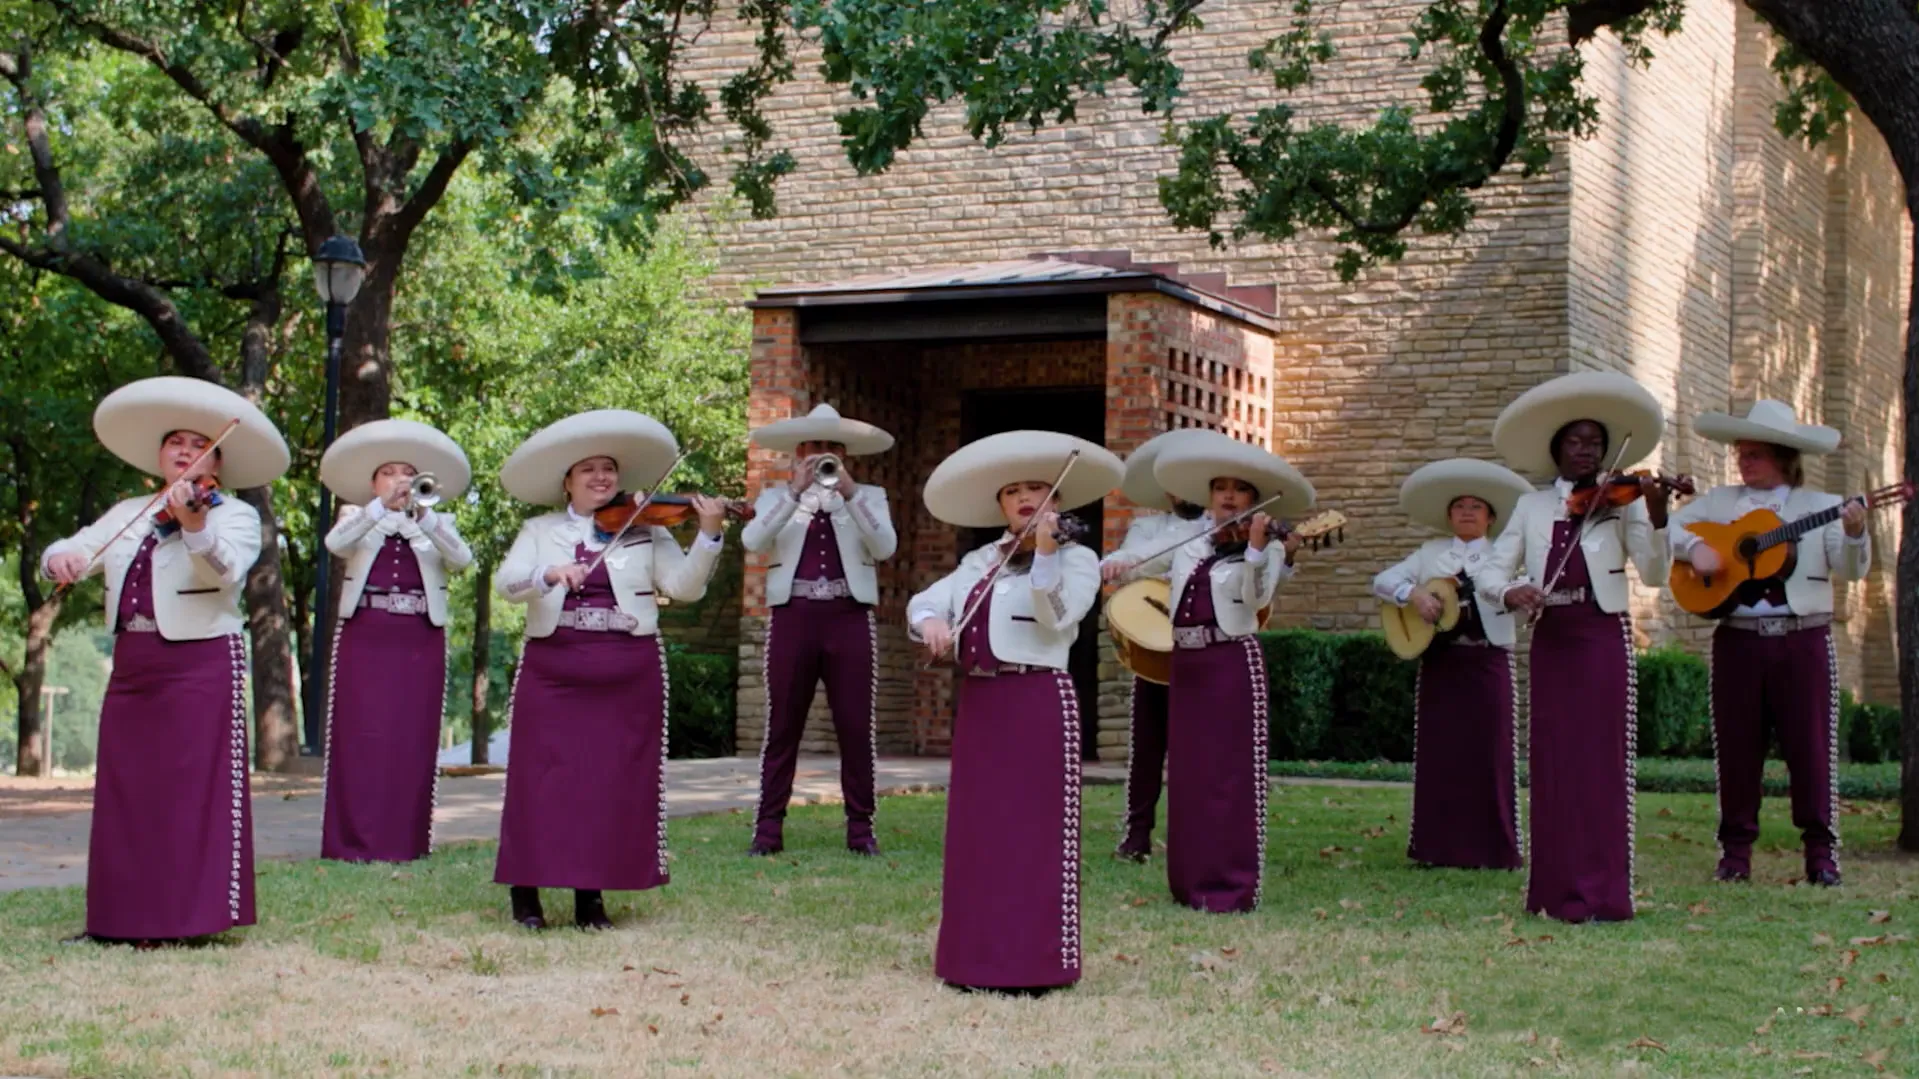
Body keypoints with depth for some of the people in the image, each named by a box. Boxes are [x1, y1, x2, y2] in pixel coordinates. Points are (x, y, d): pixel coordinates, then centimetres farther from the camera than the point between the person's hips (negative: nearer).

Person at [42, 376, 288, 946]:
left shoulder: (235, 515, -2)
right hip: (132, 668, 6)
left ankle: (192, 911, -7)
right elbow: (73, 551, 9)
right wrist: (60, 557, -15)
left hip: (201, 666, -6)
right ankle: (123, 915, 10)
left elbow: (228, 570, -21)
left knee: (193, 791, -7)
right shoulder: (128, 513, 16)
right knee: (126, 790, 5)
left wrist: (195, 527, -40)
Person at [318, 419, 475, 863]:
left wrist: (422, 515, -20)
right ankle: (356, 839, -4)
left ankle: (406, 839, 2)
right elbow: (336, 542, -11)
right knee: (361, 737, -6)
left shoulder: (438, 524, 15)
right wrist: (383, 506, -24)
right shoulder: (357, 518, 13)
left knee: (413, 740, -2)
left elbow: (461, 558, -6)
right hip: (364, 639, -1)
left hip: (420, 643, 1)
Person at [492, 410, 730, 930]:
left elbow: (685, 587, -2)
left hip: (627, 676, 1)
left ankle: (591, 893, 7)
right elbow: (507, 582, -5)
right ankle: (525, 889, 6)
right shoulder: (540, 531, 10)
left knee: (614, 781, 0)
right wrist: (550, 574, -24)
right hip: (552, 669, 0)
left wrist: (708, 536, -16)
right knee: (541, 778, -2)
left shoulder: (647, 533, 9)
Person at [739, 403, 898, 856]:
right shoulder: (777, 496, 12)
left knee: (856, 727, -1)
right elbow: (753, 541, -7)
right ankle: (768, 828, 4)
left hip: (850, 619, 0)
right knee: (782, 726, 1)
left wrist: (849, 491, -13)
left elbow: (884, 547, -5)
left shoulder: (869, 496, 12)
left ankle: (860, 827, 7)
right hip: (793, 617, 0)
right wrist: (795, 490, -14)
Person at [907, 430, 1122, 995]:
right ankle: (980, 957, 13)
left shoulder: (1076, 557, 0)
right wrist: (930, 621, -12)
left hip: (1038, 704, -6)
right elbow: (924, 600, 11)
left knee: (1033, 832, -7)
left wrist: (1043, 553, -28)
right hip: (978, 703, 6)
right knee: (978, 830, 7)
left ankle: (1033, 960, -6)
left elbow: (1055, 619, -16)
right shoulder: (980, 562, 16)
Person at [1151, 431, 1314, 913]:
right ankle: (1190, 880, 16)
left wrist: (1256, 547, -27)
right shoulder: (1189, 545, 12)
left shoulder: (1268, 550, -2)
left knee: (1230, 774, -7)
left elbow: (1255, 599, -18)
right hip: (1185, 663, 6)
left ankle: (1232, 886, -6)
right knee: (1187, 772, 9)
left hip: (1233, 664, -6)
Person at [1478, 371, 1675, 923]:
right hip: (1550, 639, 3)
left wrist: (1657, 517, -24)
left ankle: (1604, 893, -6)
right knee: (1553, 764, 4)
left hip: (1604, 637, -3)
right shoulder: (1532, 506, 11)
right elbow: (1492, 570, 8)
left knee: (1601, 764, -6)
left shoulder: (1622, 504, 4)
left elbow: (1654, 572, -7)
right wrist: (1511, 591, -15)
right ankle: (1558, 887, 9)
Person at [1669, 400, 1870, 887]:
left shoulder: (1821, 506, 6)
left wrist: (1854, 535, -22)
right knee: (1736, 746, 4)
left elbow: (1850, 569, -2)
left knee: (1811, 745, -2)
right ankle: (1735, 850, 12)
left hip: (1804, 640, -2)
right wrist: (1695, 548, -9)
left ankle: (1821, 852, 5)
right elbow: (1671, 527, 10)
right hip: (1738, 640, 2)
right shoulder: (1719, 502, 12)